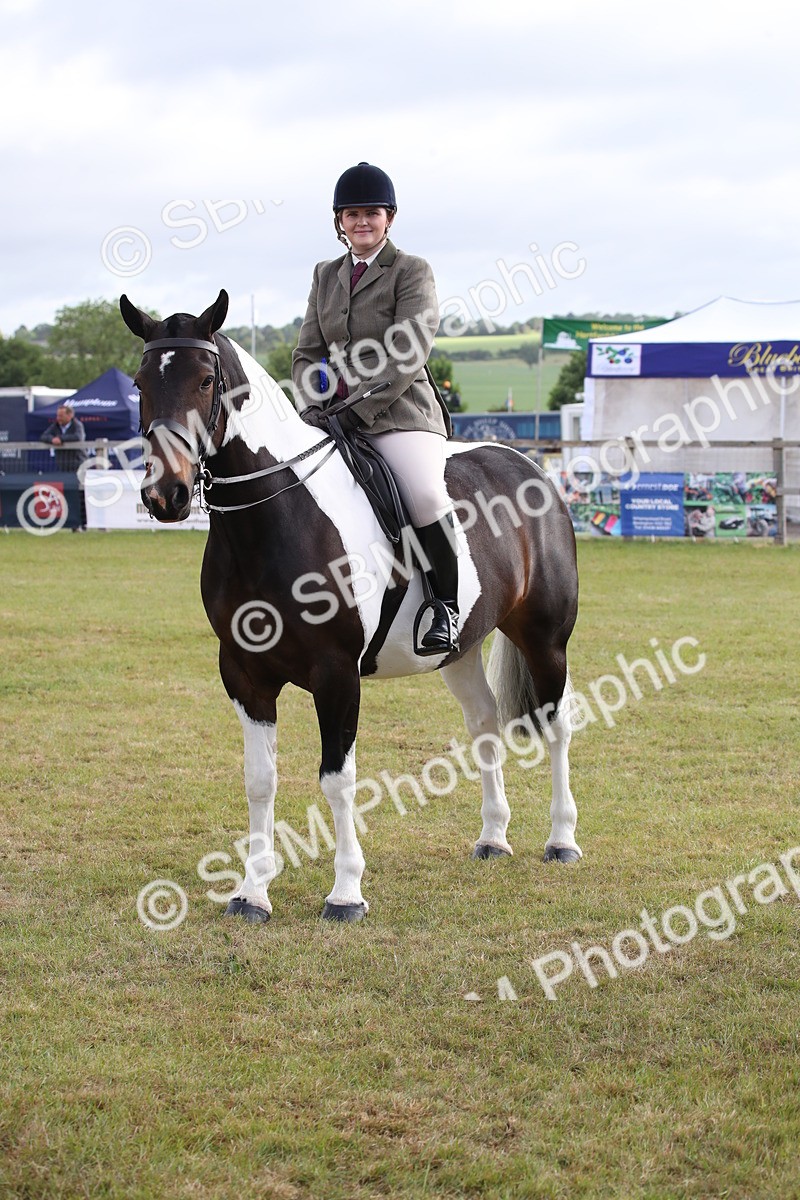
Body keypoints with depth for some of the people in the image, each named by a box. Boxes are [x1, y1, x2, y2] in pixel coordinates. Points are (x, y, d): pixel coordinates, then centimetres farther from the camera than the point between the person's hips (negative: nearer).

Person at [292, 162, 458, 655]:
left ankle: (448, 605, -15)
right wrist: (313, 404, -3)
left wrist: (357, 407, -18)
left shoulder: (413, 272, 0)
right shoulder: (326, 275, 19)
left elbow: (406, 356, -10)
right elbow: (307, 351, 16)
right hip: (333, 415, 6)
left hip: (399, 411, -6)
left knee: (426, 494, -31)